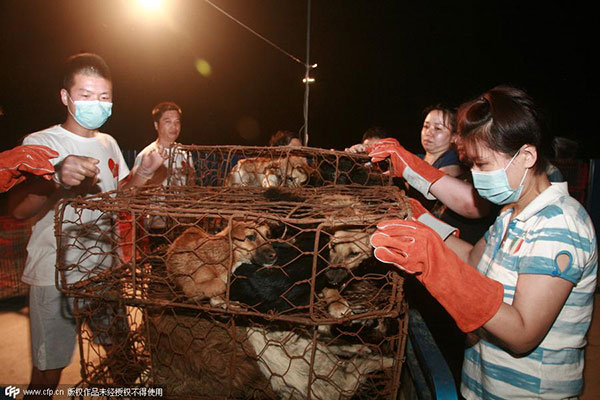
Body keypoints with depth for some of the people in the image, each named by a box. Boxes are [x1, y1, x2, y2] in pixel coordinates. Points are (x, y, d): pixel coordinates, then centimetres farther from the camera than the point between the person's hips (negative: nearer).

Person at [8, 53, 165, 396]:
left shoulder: (109, 143, 10)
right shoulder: (40, 142, -8)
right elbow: (18, 209, -16)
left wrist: (144, 172, -1)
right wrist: (57, 178, -34)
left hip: (105, 267, 5)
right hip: (55, 274, -5)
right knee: (48, 370, 4)